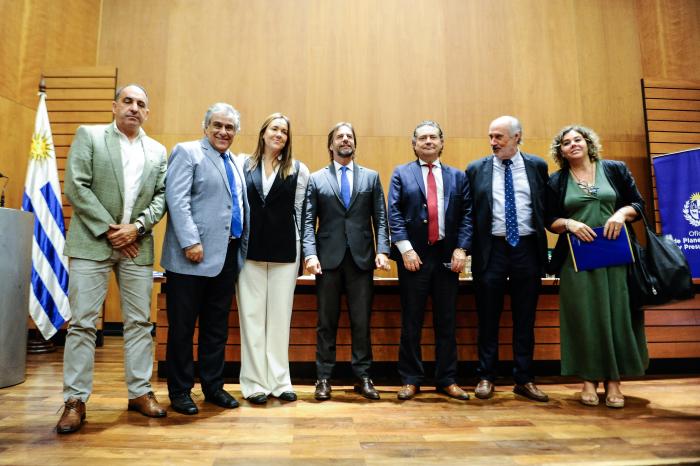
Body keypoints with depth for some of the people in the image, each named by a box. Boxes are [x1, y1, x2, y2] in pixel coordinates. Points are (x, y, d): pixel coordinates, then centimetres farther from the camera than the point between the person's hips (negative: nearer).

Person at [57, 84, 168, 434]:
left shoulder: (157, 151, 13)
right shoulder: (88, 135, 5)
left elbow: (162, 195, 7)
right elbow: (75, 186, -5)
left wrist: (137, 227, -9)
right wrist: (109, 229, -11)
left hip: (137, 245, 3)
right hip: (92, 242, -3)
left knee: (139, 322, 5)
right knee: (82, 322, -1)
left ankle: (140, 391, 16)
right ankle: (75, 400, 10)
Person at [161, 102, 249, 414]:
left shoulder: (236, 164, 20)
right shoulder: (187, 152, -1)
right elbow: (177, 200, -12)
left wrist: (243, 248, 12)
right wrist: (191, 242, -20)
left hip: (227, 256, 7)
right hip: (193, 256, -6)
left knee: (217, 327, 13)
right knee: (182, 327, 4)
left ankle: (213, 386, 25)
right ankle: (179, 391, 18)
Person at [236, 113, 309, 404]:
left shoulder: (298, 170, 5)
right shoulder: (244, 166, 6)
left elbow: (299, 212, 4)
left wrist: (300, 250, 2)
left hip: (285, 251, 0)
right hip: (250, 249, 1)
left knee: (280, 316, 6)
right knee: (252, 315, 5)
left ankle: (279, 381, 17)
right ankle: (255, 382, 14)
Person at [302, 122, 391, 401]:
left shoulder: (371, 177, 11)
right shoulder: (316, 179, 8)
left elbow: (380, 218, 6)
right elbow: (308, 221, 2)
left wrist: (382, 250, -6)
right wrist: (310, 253, -11)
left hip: (361, 258, 1)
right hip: (328, 259, 0)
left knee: (361, 322, 6)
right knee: (326, 322, 7)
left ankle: (363, 377, 19)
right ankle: (324, 378, 18)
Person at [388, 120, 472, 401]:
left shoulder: (457, 176, 13)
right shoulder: (401, 173, 7)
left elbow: (467, 215, 7)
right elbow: (394, 213, -2)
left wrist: (461, 249, -6)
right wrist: (405, 249, -12)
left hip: (448, 256, 2)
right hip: (413, 255, -2)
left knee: (447, 322, 9)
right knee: (411, 322, 5)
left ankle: (447, 380, 22)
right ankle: (411, 380, 17)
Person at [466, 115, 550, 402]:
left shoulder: (537, 166, 6)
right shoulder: (476, 169, 3)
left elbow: (547, 206, 9)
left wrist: (542, 247, 2)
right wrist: (468, 247, -3)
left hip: (527, 248, 1)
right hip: (491, 249, -1)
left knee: (525, 319, 9)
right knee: (488, 318, 6)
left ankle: (524, 380, 21)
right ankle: (486, 377, 19)